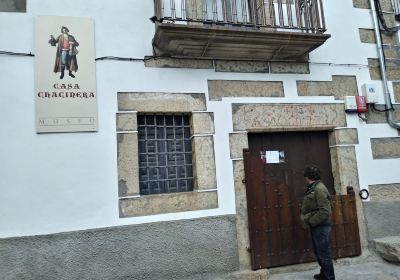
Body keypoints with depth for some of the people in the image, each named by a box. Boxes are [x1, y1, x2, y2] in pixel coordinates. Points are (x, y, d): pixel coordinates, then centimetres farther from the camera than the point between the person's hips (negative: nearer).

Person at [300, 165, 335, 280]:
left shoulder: (319, 189, -20)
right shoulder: (313, 188, 9)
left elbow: (324, 211, -24)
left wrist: (311, 222, -18)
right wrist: (310, 222, 10)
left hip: (321, 226, -10)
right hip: (316, 226, 10)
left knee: (324, 254, 0)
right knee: (318, 252, 21)